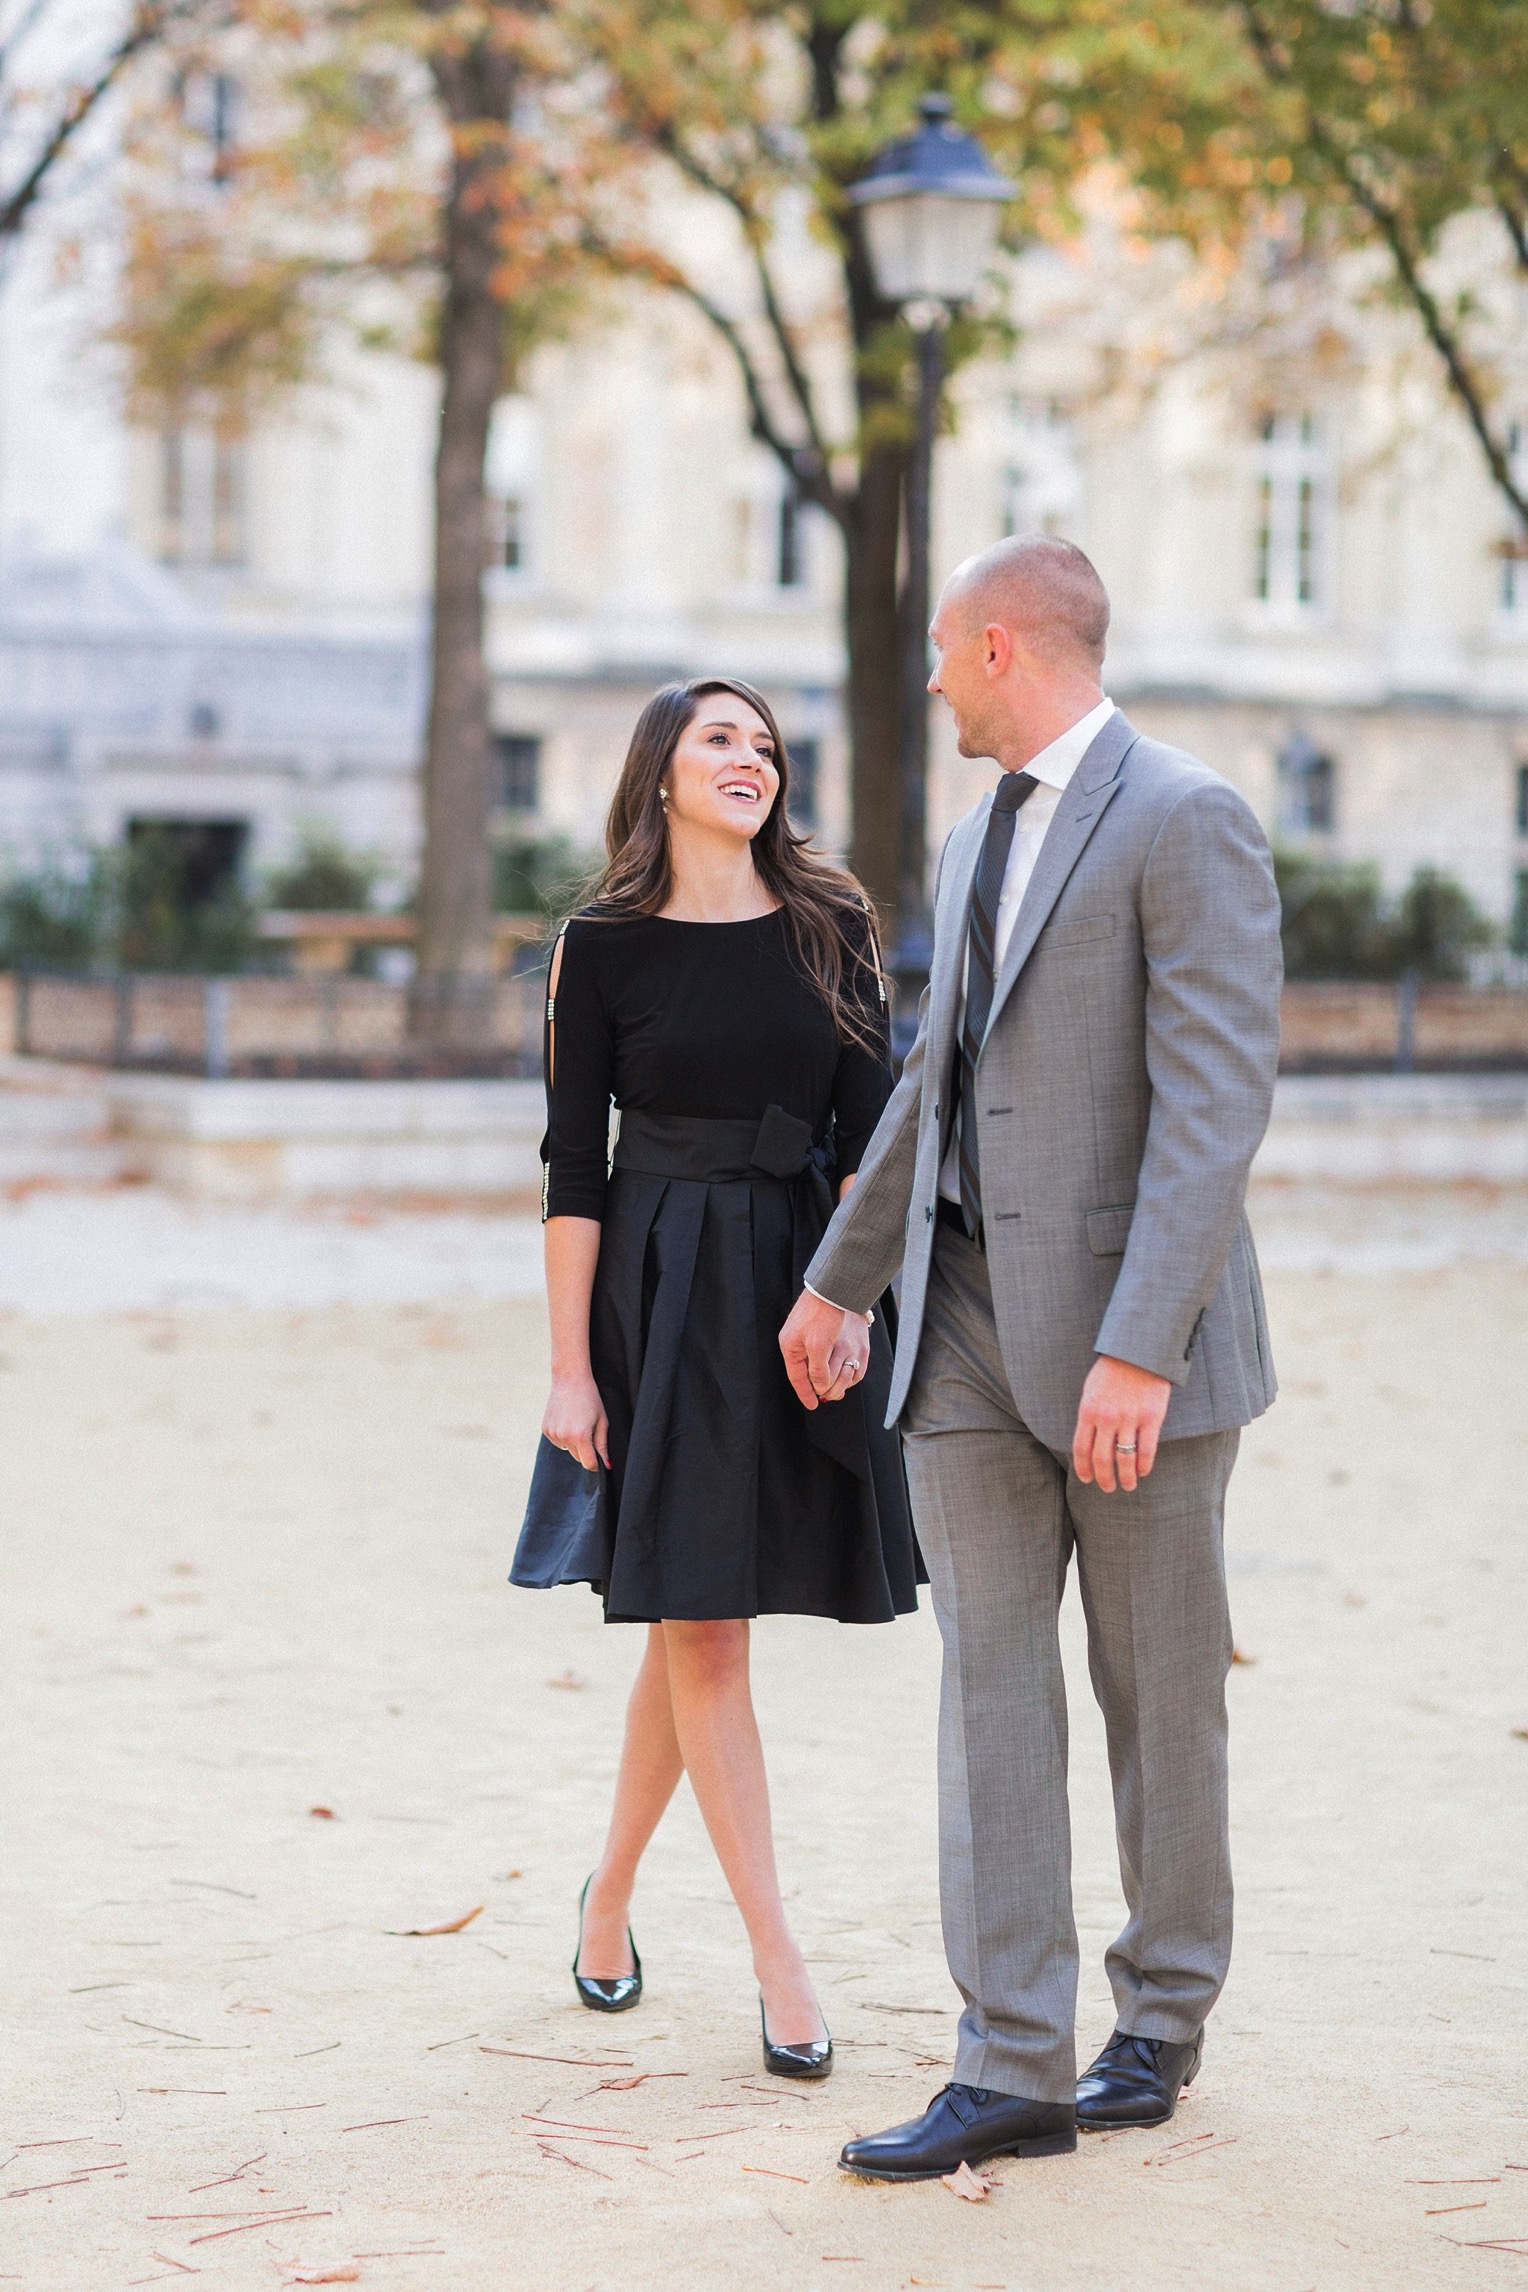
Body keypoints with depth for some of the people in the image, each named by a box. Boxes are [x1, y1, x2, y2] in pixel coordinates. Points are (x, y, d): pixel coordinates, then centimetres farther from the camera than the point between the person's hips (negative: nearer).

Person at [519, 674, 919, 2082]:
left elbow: (866, 1129, 4)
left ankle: (611, 1897, 28)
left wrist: (854, 1296, -9)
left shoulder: (829, 931, 5)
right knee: (702, 1624, -5)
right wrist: (570, 1368, -7)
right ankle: (779, 1966, -1)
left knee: (695, 1616, 10)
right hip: (661, 1290, -3)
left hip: (802, 1280, 3)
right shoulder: (605, 947, -2)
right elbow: (574, 1165, -3)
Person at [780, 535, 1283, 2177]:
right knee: (991, 1681, 0)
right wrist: (838, 1281, 28)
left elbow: (1217, 1100, -19)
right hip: (972, 1314, 7)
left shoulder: (1188, 822, -12)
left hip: (1132, 1319, -7)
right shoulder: (978, 842, 15)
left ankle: (1163, 2013, 25)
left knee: (1159, 1689, 7)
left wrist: (1137, 1349, -25)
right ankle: (1014, 2069, 1)